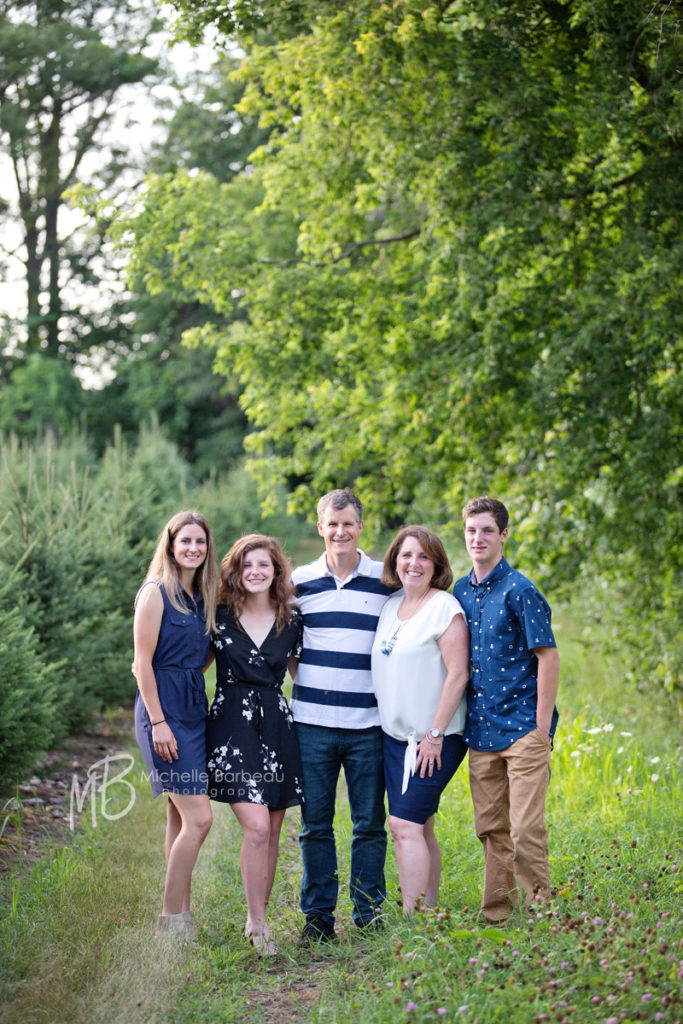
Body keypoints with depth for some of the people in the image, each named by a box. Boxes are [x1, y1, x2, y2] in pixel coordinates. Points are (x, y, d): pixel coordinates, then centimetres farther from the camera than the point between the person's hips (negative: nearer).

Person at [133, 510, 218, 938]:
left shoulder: (202, 596, 14)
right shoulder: (157, 592, -8)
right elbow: (143, 662, -12)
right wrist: (158, 722, -16)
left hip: (195, 709, 8)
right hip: (164, 710, -8)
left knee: (181, 818, 10)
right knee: (198, 818, -12)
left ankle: (182, 914, 15)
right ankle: (171, 918, -4)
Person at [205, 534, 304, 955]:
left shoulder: (291, 619, 7)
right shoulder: (220, 616, 1)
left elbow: (302, 672, 17)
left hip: (277, 726, 3)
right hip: (232, 726, -3)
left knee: (271, 830, 7)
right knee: (257, 827, -15)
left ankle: (258, 918, 19)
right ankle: (258, 922, -3)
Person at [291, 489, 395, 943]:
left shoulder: (387, 582, 3)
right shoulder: (300, 581, 7)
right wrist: (304, 681, 7)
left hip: (367, 723, -1)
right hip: (312, 722, 1)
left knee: (370, 824, 4)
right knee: (315, 824, 5)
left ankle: (370, 915, 13)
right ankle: (319, 916, 14)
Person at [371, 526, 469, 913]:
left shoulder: (445, 608, -10)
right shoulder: (391, 606, 12)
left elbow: (458, 674, -15)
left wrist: (435, 735, -17)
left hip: (431, 739, -7)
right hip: (394, 735, 7)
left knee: (405, 824, -13)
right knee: (420, 827, 9)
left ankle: (412, 919, -12)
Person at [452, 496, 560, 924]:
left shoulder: (519, 591, -8)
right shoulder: (461, 591, 11)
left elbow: (549, 656, -9)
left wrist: (541, 728, -11)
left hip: (522, 728, -6)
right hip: (481, 730, 6)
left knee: (527, 829, -9)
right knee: (491, 829, 10)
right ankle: (496, 917, 18)